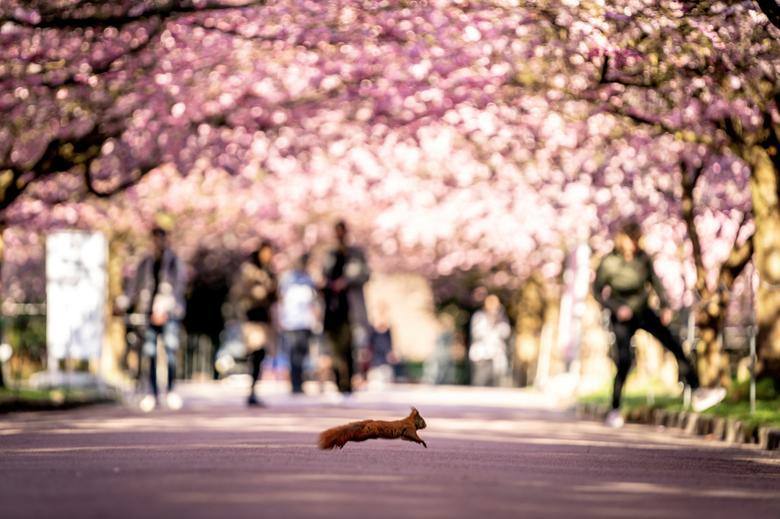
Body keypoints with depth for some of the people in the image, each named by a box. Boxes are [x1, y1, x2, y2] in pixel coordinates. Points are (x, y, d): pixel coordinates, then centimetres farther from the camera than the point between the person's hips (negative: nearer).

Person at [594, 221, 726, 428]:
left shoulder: (643, 257, -10)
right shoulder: (608, 263, -20)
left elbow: (655, 281, 3)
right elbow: (597, 291, -12)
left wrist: (665, 306, -9)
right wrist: (617, 307, -26)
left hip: (643, 312, 4)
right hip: (622, 319, -4)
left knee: (675, 346, -4)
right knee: (624, 363, -14)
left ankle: (698, 394, 0)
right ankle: (614, 411, 1)